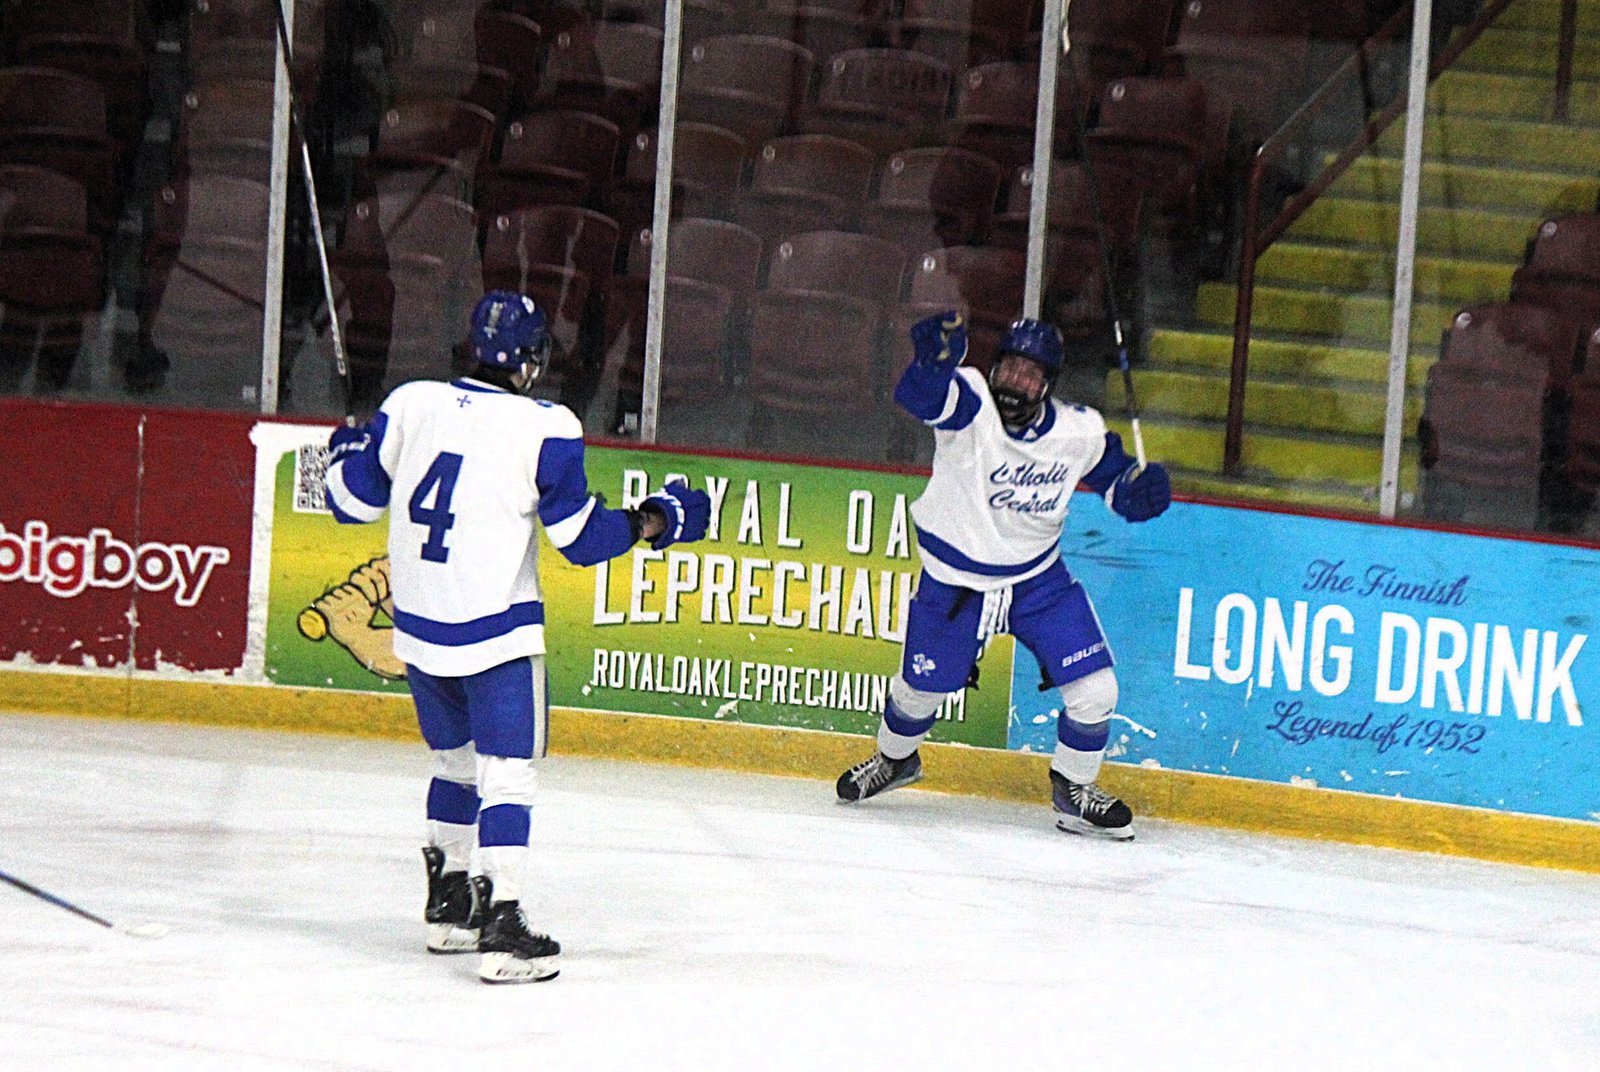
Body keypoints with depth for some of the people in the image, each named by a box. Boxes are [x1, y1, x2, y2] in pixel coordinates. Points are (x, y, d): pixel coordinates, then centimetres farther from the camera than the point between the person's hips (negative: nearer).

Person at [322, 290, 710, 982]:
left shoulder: (409, 404, 1)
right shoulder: (545, 431, -11)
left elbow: (353, 500, 10)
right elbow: (580, 537, -8)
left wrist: (344, 454, 32)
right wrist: (654, 521, 7)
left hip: (417, 623, 5)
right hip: (496, 629, -5)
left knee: (455, 759, 22)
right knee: (506, 771, -4)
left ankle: (447, 905, 29)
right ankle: (501, 927, -13)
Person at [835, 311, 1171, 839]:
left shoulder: (1079, 432, -13)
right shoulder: (970, 403, -23)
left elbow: (1113, 473, 6)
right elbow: (923, 396, -45)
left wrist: (1140, 490, -19)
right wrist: (933, 360, -69)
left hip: (1039, 580, 2)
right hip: (954, 578, -2)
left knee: (1094, 689, -7)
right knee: (921, 687, 13)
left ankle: (1074, 792, 19)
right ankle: (894, 759, 47)